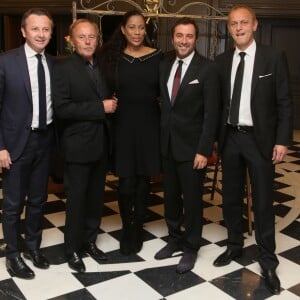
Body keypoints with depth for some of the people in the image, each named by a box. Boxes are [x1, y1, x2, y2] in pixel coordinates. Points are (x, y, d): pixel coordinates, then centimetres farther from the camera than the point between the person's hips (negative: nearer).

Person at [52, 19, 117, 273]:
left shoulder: (103, 67, 11)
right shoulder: (63, 68, -9)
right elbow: (62, 108, -21)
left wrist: (112, 105, -3)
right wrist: (100, 108, -20)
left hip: (101, 144, 6)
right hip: (78, 146, -6)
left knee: (96, 197, 15)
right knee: (76, 199, 5)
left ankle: (89, 241, 32)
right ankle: (73, 249, 21)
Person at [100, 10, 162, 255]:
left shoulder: (157, 56, 1)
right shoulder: (114, 56, 2)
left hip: (149, 124, 1)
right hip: (123, 124, 0)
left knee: (143, 180, 10)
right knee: (126, 183, 0)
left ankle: (138, 230, 29)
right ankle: (127, 229, 23)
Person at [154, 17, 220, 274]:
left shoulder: (207, 69, -10)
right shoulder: (165, 65, 7)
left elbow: (211, 113, -13)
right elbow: (163, 103, 9)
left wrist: (203, 150, -16)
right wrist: (160, 137, 3)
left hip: (191, 146, -5)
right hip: (167, 143, 5)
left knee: (192, 199, 7)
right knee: (171, 196, 16)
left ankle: (191, 248, 25)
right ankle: (175, 239, 35)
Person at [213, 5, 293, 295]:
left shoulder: (274, 57, -4)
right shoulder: (222, 61, 5)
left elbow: (284, 102, -5)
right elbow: (218, 102, 8)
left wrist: (282, 140, -10)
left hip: (260, 139, -3)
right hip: (230, 138, 4)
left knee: (263, 201, 3)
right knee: (231, 198, 14)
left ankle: (267, 260, 17)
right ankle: (234, 246, 33)